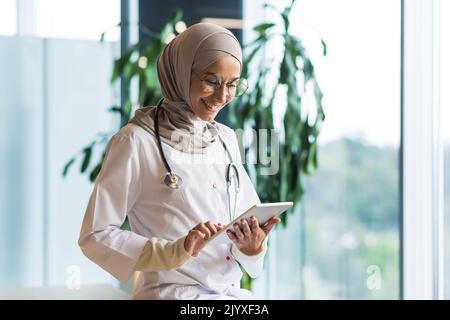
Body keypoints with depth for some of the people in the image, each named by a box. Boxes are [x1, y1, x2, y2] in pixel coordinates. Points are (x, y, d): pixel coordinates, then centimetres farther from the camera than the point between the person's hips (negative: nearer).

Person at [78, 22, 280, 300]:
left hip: (232, 292, 6)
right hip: (172, 291, -6)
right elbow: (95, 236, -7)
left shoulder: (227, 139, 12)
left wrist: (252, 247, -8)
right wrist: (177, 251, -18)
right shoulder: (137, 141, -6)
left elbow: (249, 218, 14)